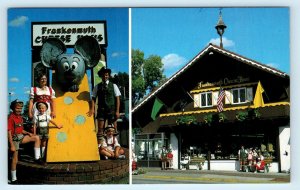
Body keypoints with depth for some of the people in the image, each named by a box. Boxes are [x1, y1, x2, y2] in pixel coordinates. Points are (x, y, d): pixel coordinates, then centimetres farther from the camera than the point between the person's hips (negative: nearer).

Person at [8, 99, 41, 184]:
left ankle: (37, 158, 4)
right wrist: (12, 145, -23)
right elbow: (9, 132, -20)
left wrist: (28, 133, 0)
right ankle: (13, 179, 9)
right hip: (14, 139, -8)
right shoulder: (11, 118, -18)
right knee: (15, 160, -1)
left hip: (21, 137, 8)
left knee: (36, 138, 3)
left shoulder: (20, 117, 7)